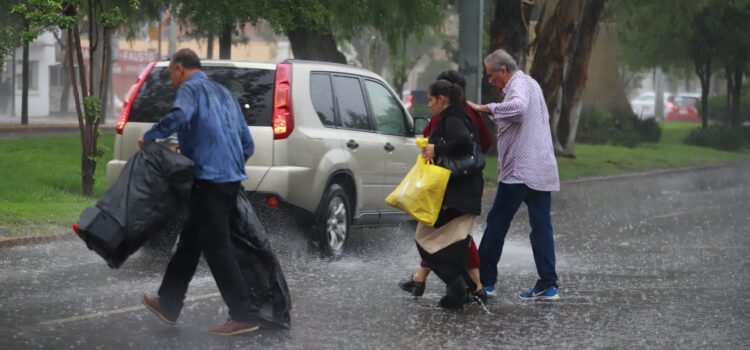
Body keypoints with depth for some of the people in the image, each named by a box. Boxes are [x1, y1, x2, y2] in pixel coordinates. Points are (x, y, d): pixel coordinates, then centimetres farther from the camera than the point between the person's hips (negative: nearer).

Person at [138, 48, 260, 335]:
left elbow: (179, 116, -27)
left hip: (209, 179, -9)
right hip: (230, 179, 9)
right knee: (190, 242, 17)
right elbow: (247, 144, 23)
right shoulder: (222, 93, 23)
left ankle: (243, 316, -6)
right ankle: (168, 304, 24)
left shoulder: (190, 89, -3)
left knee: (217, 248, -6)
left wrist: (150, 137, -13)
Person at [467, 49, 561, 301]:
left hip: (518, 172, -9)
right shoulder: (530, 83, 20)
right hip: (543, 171, 9)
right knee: (541, 226, 6)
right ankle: (548, 285, 2)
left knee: (497, 223, 1)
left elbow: (518, 107, -34)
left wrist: (487, 108, -29)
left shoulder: (519, 85, -11)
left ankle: (484, 280, 6)